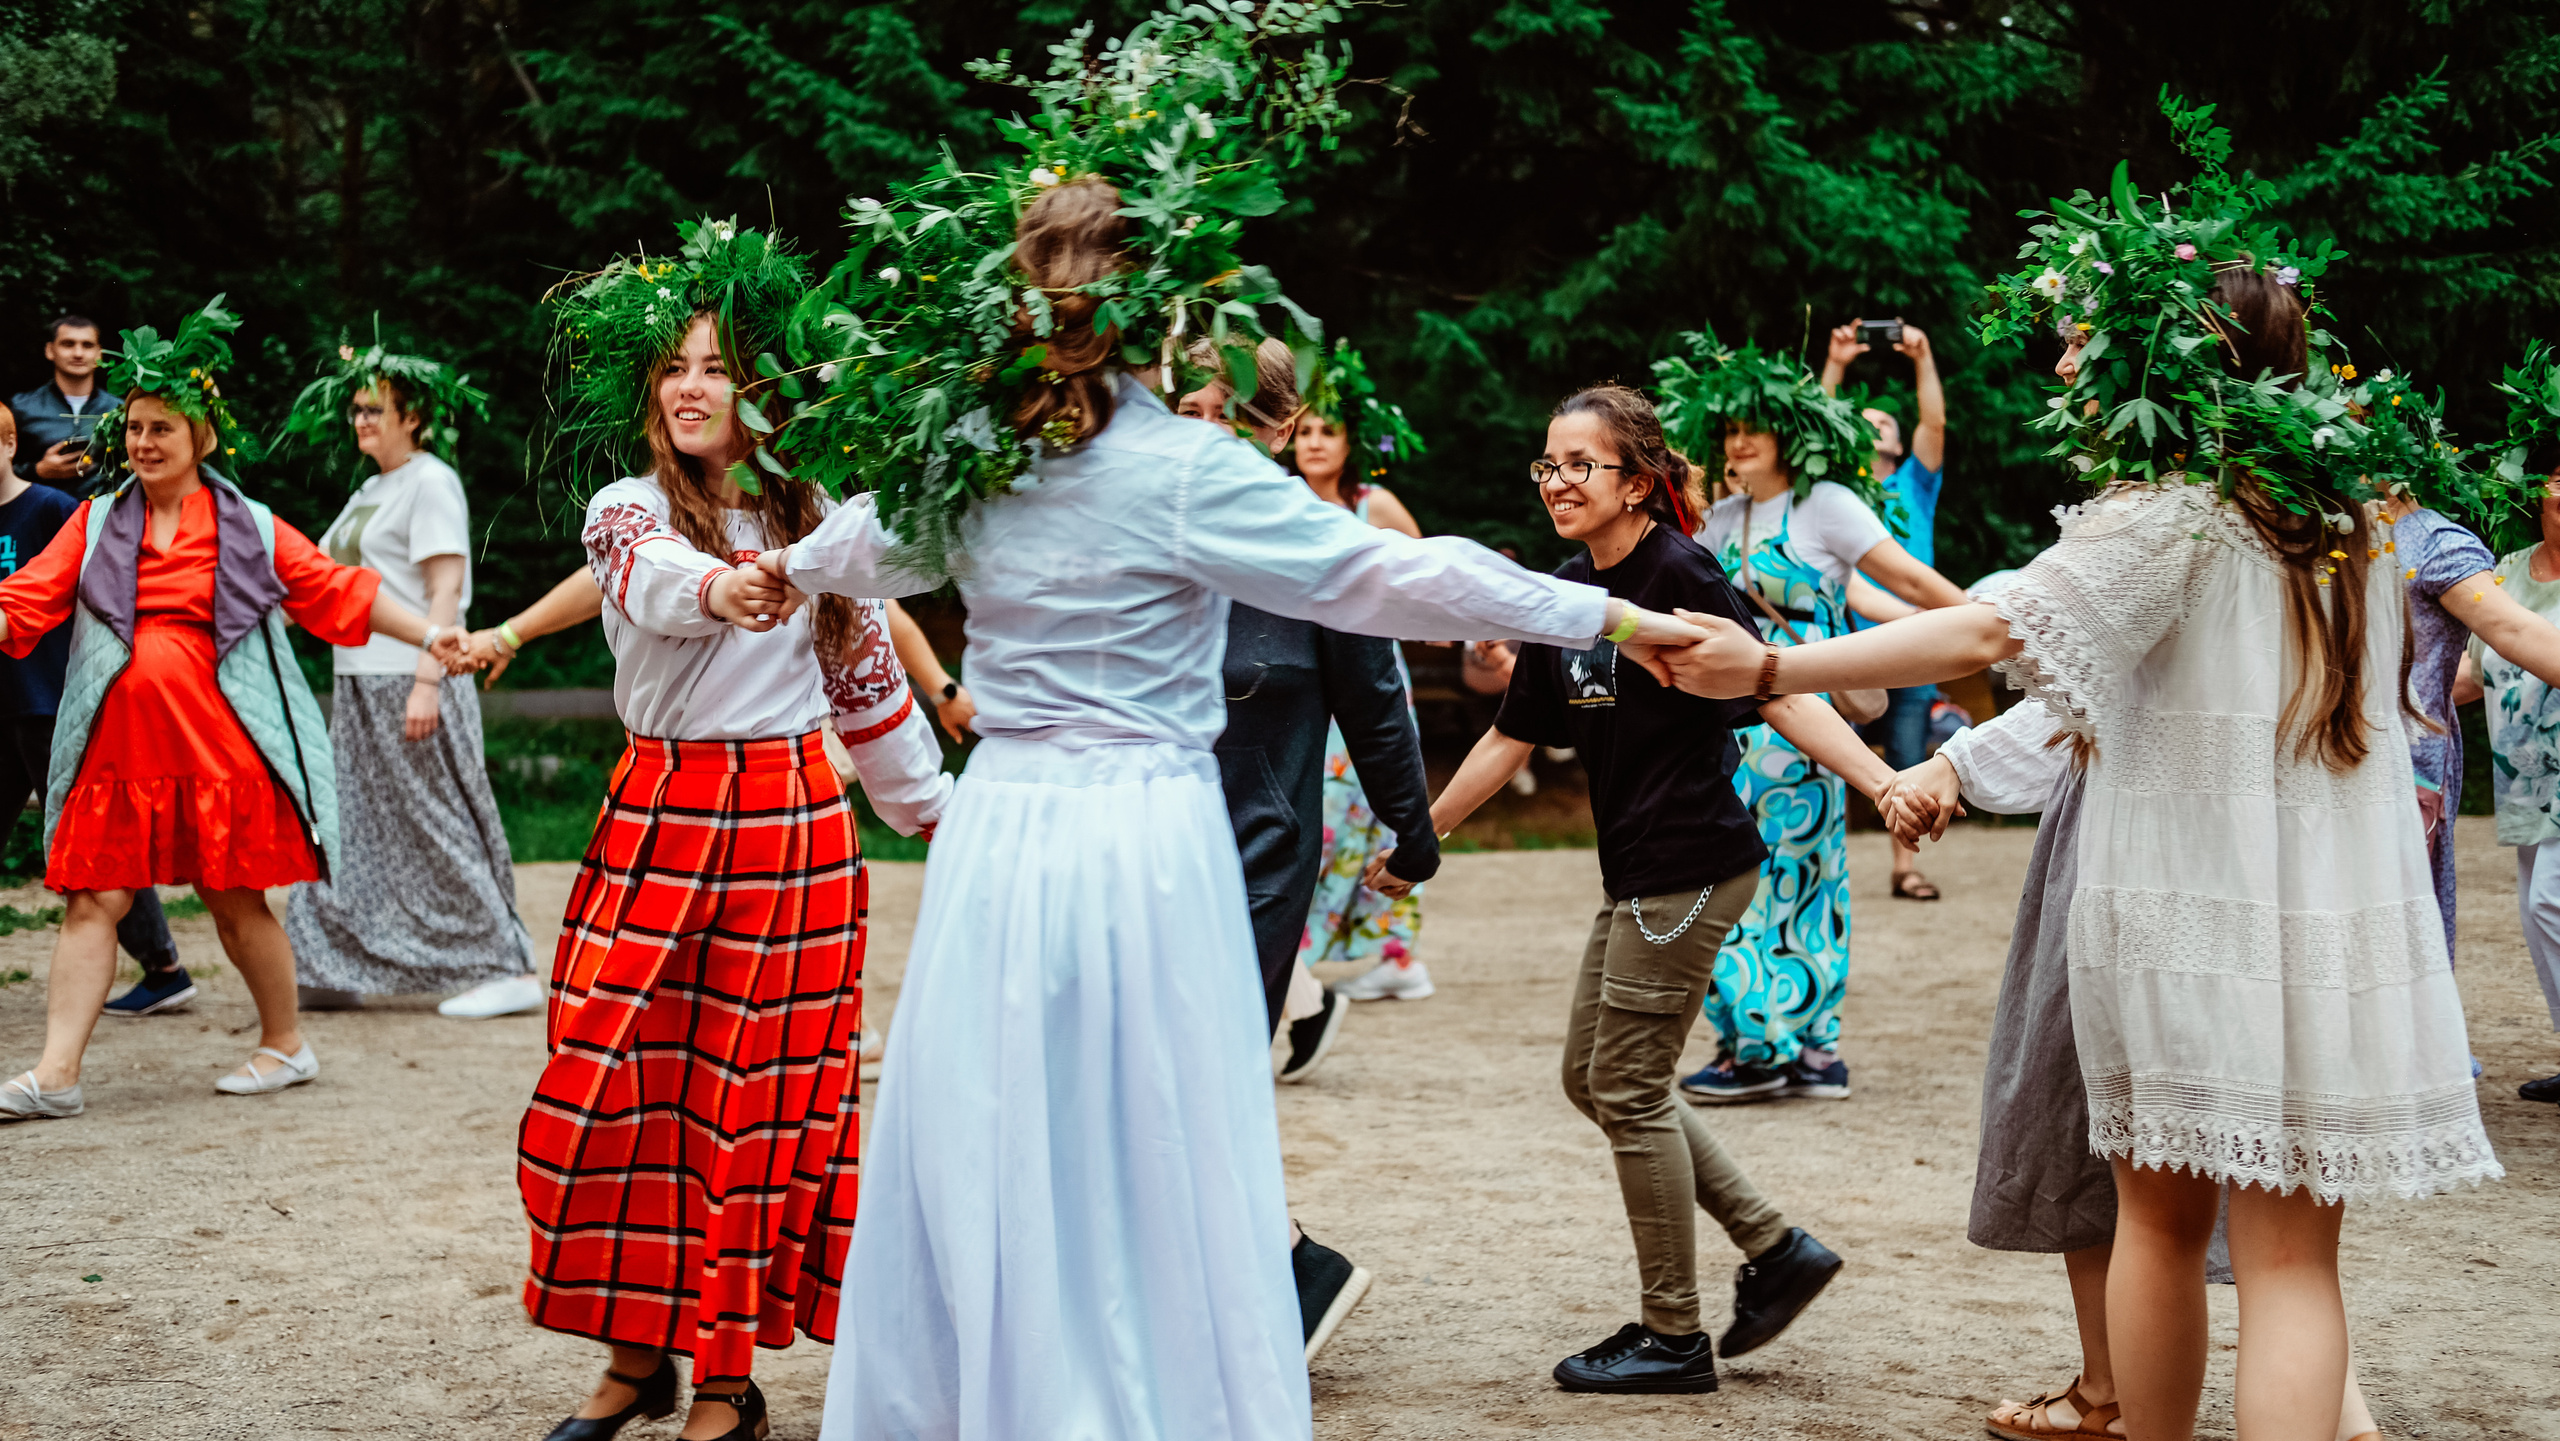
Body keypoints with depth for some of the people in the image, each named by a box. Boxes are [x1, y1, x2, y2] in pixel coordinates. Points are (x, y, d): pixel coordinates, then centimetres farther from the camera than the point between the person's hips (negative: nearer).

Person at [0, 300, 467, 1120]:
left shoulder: (250, 529, 6)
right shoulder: (97, 523, 10)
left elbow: (336, 590, 6)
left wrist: (429, 636, 0)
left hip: (220, 743, -2)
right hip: (118, 743, 2)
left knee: (235, 901, 3)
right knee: (93, 900, -2)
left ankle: (285, 1046, 22)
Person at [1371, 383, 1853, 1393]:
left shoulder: (1678, 575, -14)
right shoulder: (1567, 593, 10)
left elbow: (1777, 694, -21)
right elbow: (1511, 738, 17)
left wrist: (1883, 781, -33)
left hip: (1692, 870, -9)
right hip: (1637, 873, 9)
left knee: (1628, 1090, -3)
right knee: (1591, 1077, 13)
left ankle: (1673, 1338, 11)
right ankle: (1777, 1249, 21)